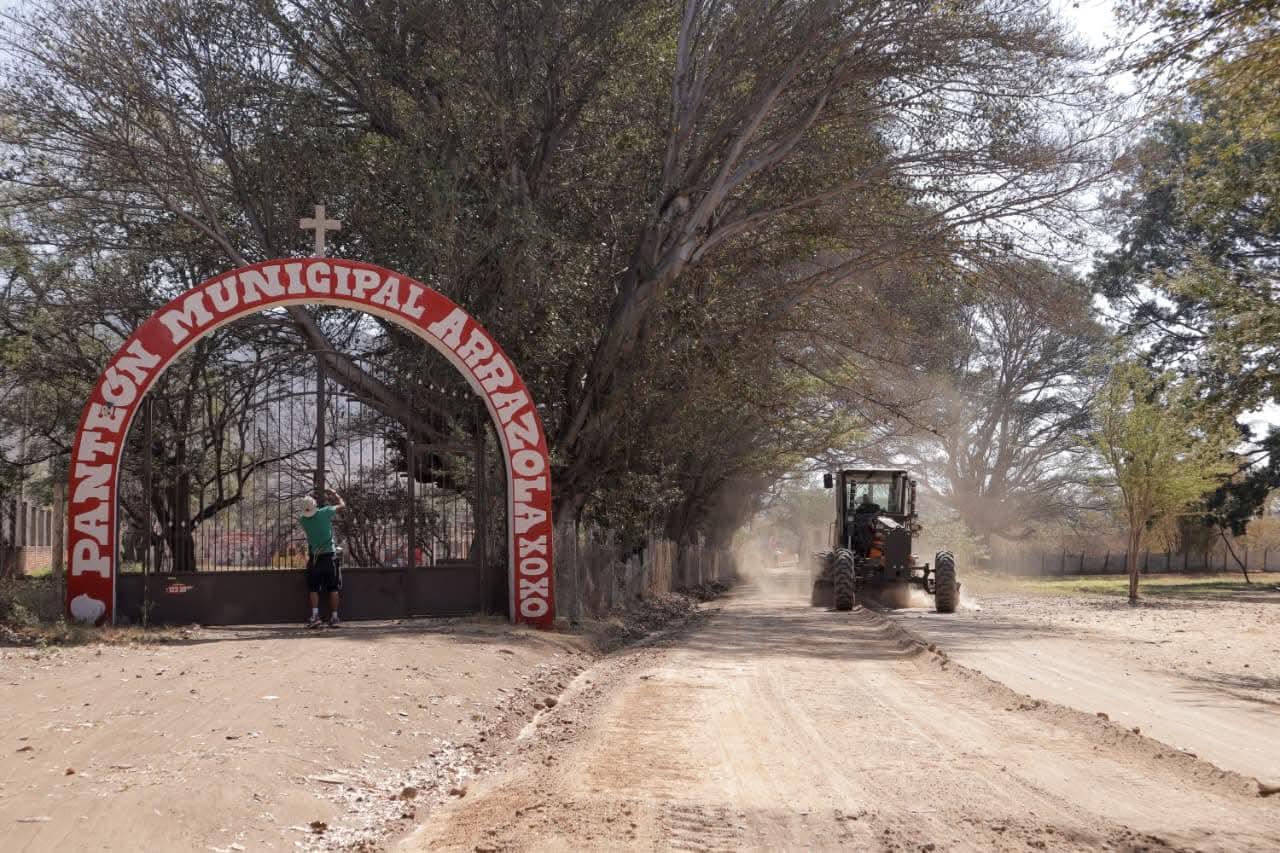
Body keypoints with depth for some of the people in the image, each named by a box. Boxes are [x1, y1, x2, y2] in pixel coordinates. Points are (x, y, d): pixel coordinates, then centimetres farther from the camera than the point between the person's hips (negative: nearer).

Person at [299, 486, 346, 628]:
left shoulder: (302, 520, -3)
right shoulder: (324, 512, -8)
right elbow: (342, 505, 6)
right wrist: (334, 494, 20)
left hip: (314, 558, 1)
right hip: (330, 556, -1)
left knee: (313, 588, 8)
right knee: (333, 588, 5)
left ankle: (315, 615, -7)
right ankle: (334, 617, 3)